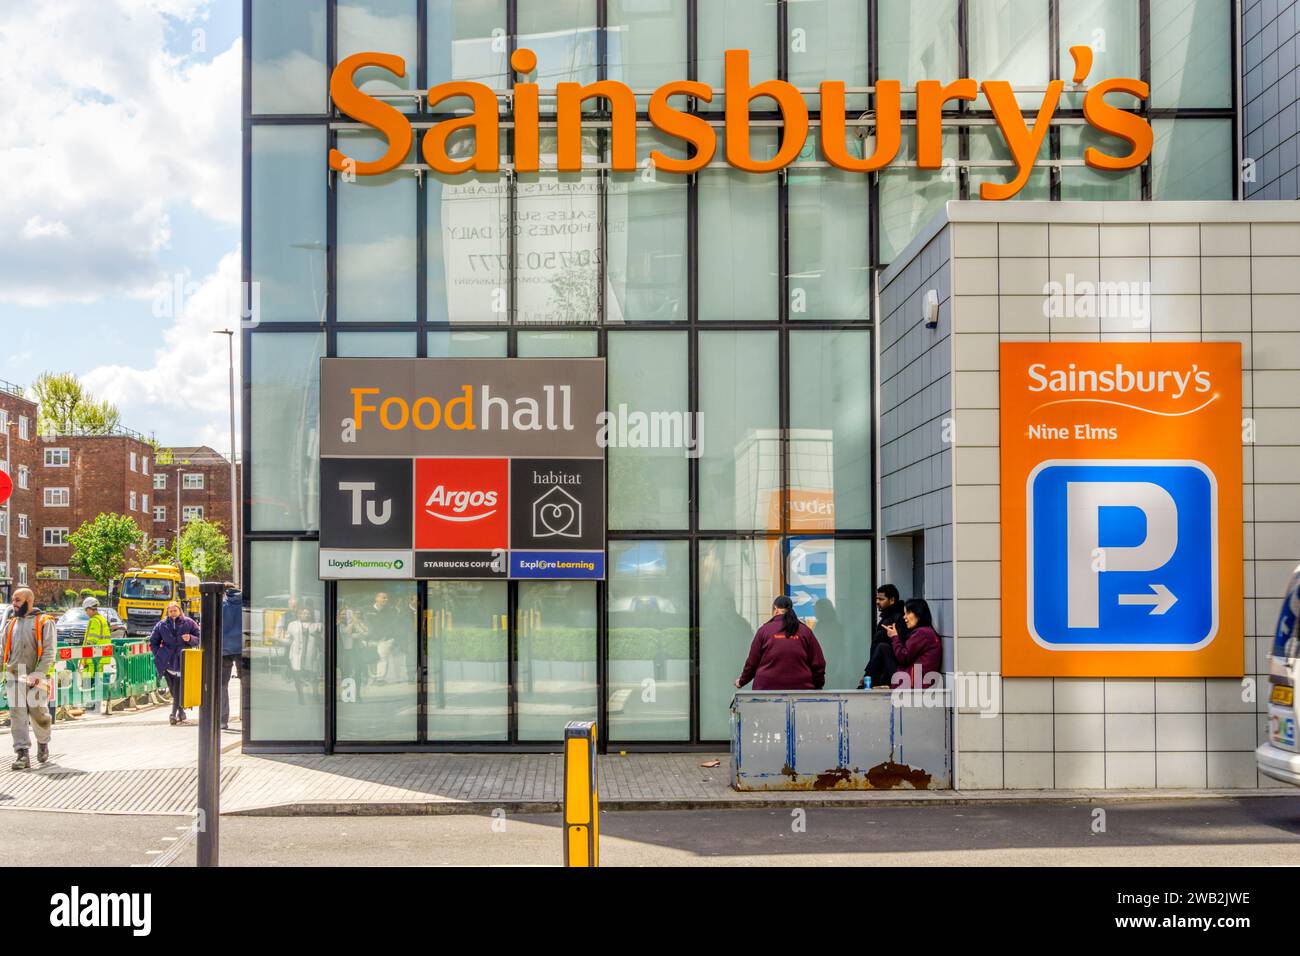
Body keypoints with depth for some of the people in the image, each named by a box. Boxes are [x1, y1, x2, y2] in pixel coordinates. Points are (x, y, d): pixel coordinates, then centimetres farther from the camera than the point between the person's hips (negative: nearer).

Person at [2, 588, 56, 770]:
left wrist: (39, 673, -19)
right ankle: (22, 754, -7)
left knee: (38, 714, -3)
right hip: (13, 677, 4)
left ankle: (43, 743, 25)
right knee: (17, 714, -6)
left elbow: (49, 651, -7)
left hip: (35, 678, -4)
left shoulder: (44, 622, 1)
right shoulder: (11, 623, 18)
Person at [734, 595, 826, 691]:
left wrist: (742, 681, 24)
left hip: (767, 687, -1)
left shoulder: (764, 630, 3)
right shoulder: (805, 631, 6)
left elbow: (752, 662, 8)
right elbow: (818, 664, 6)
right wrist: (818, 687, 19)